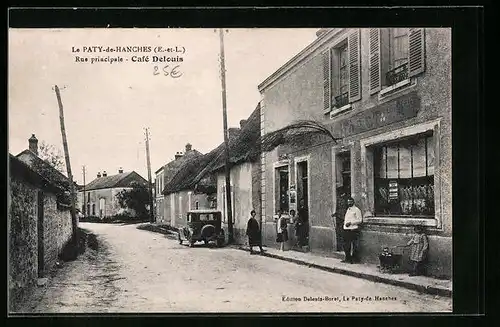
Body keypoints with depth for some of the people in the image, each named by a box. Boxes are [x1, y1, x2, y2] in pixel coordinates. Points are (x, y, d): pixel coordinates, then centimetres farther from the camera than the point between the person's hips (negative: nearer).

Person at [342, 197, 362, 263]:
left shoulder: (356, 210, -5)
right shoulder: (348, 209, 20)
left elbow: (360, 220, -10)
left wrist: (351, 223, -16)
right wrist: (345, 223, 9)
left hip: (353, 230, -8)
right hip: (346, 229, 8)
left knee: (354, 245, -4)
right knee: (346, 245, 11)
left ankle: (354, 259, 3)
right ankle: (347, 258, 21)